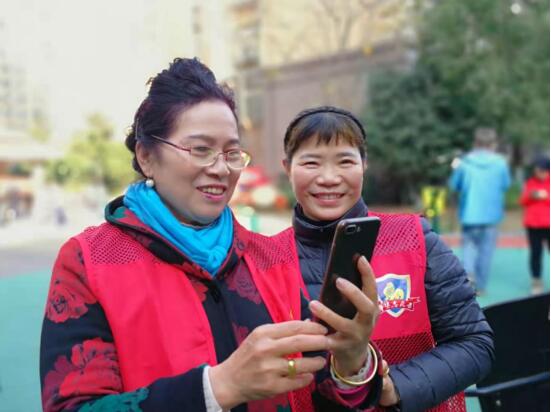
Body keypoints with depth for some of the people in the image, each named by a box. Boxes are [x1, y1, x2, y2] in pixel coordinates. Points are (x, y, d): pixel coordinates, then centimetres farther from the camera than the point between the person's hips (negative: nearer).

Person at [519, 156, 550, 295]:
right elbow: (523, 202, 8)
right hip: (532, 225, 2)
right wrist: (531, 196, -10)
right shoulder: (530, 183, 10)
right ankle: (536, 281, 5)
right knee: (535, 253, 0)